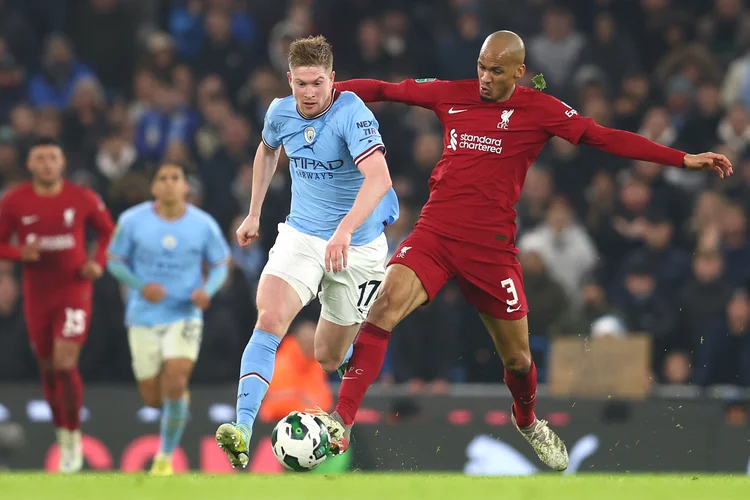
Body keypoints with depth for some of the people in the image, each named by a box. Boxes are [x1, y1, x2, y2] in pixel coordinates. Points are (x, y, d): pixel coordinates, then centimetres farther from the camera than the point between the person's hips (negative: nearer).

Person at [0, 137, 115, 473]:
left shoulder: (82, 199, -5)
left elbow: (108, 232, 9)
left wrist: (99, 263, -7)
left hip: (74, 291, -2)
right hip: (36, 295, 2)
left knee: (65, 363, -16)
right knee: (48, 369, 8)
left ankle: (74, 435, 1)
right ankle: (63, 437, 26)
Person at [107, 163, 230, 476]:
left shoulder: (204, 225, -5)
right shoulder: (132, 221, -7)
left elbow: (221, 265, 5)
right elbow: (115, 262, 1)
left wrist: (208, 290, -16)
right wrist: (141, 286, -17)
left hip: (184, 316, -1)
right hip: (144, 317, 1)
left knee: (174, 385, -18)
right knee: (153, 398, 5)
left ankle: (165, 458, 0)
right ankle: (179, 396, 45)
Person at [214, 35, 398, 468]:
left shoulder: (350, 112, -22)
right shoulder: (281, 113, -3)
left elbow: (379, 177, -36)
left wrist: (344, 231, -48)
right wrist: (254, 214, 24)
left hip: (357, 245, -3)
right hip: (301, 234, 3)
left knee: (329, 359, 8)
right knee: (270, 319, -24)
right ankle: (243, 429, -32)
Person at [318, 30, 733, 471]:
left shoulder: (540, 109, -1)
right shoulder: (453, 95, 5)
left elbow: (604, 137, -4)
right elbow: (387, 90, 14)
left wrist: (685, 160, -10)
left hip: (491, 248, 0)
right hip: (435, 234, 1)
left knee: (518, 358, 10)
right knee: (386, 305, -25)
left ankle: (528, 422, 46)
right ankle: (340, 422, -24)